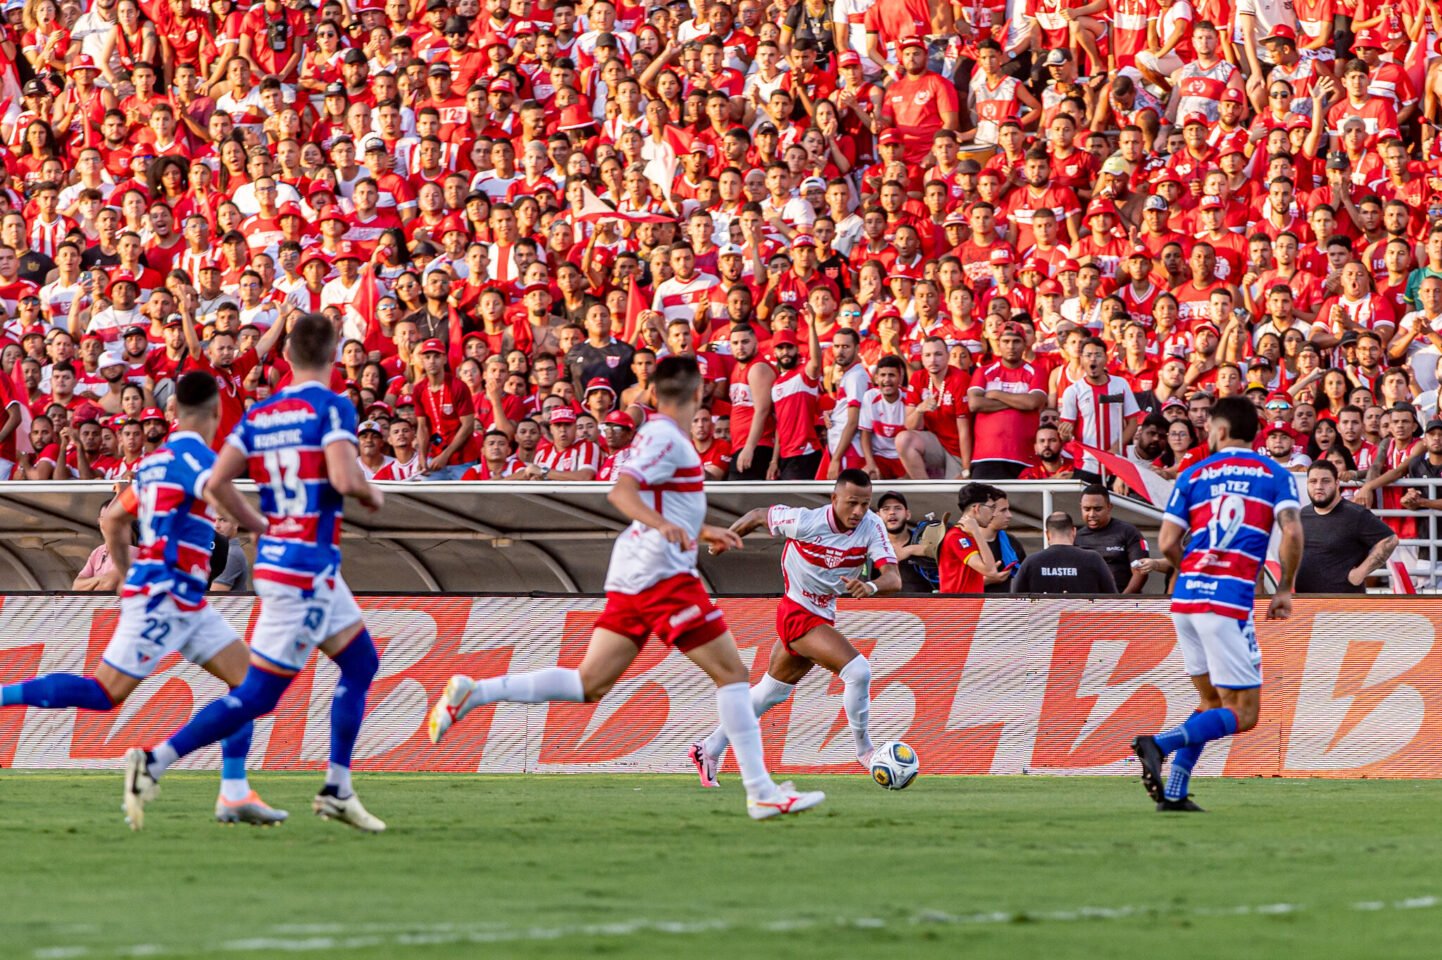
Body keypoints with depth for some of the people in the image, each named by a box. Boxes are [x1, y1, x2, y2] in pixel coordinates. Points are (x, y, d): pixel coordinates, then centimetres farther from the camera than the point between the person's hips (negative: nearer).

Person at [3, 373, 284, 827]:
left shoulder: (155, 461, 16)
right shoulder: (195, 456, -12)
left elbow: (112, 520, 25)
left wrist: (128, 577, 31)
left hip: (186, 601, 10)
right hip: (163, 596, -10)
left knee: (248, 679, 6)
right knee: (105, 693, -9)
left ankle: (234, 794, 2)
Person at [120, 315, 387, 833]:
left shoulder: (257, 415, 7)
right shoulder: (332, 408, -12)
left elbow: (217, 483, 1)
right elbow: (344, 479, -25)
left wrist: (263, 528, 14)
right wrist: (372, 494, -3)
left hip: (277, 554, 8)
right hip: (305, 571, -8)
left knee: (361, 663, 20)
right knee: (256, 695, -4)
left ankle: (337, 790, 20)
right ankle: (154, 763, -9)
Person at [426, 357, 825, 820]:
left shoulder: (656, 433, 18)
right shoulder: (667, 438, -11)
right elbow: (621, 491, -24)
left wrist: (703, 532, 39)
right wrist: (664, 525, -39)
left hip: (631, 574, 9)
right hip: (663, 573, -9)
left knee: (589, 685, 6)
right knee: (731, 673, -4)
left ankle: (472, 693, -2)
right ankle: (761, 793, -5)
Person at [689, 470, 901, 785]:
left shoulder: (871, 527, -13)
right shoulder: (806, 521, -23)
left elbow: (894, 579, -23)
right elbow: (758, 516, -5)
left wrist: (871, 587, -45)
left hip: (822, 616, 6)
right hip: (798, 614, -6)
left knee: (771, 693, 19)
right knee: (857, 670, -22)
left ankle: (710, 750, 33)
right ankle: (864, 751, -7)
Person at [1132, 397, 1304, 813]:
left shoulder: (1193, 476, 12)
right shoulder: (1275, 474, 7)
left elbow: (1168, 544, 5)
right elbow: (1291, 532, -7)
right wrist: (1284, 590, 4)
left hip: (1185, 598, 5)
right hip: (1229, 603, -5)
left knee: (1211, 702, 18)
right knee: (1243, 712, -1)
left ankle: (1174, 791, 7)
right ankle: (1160, 744, -21)